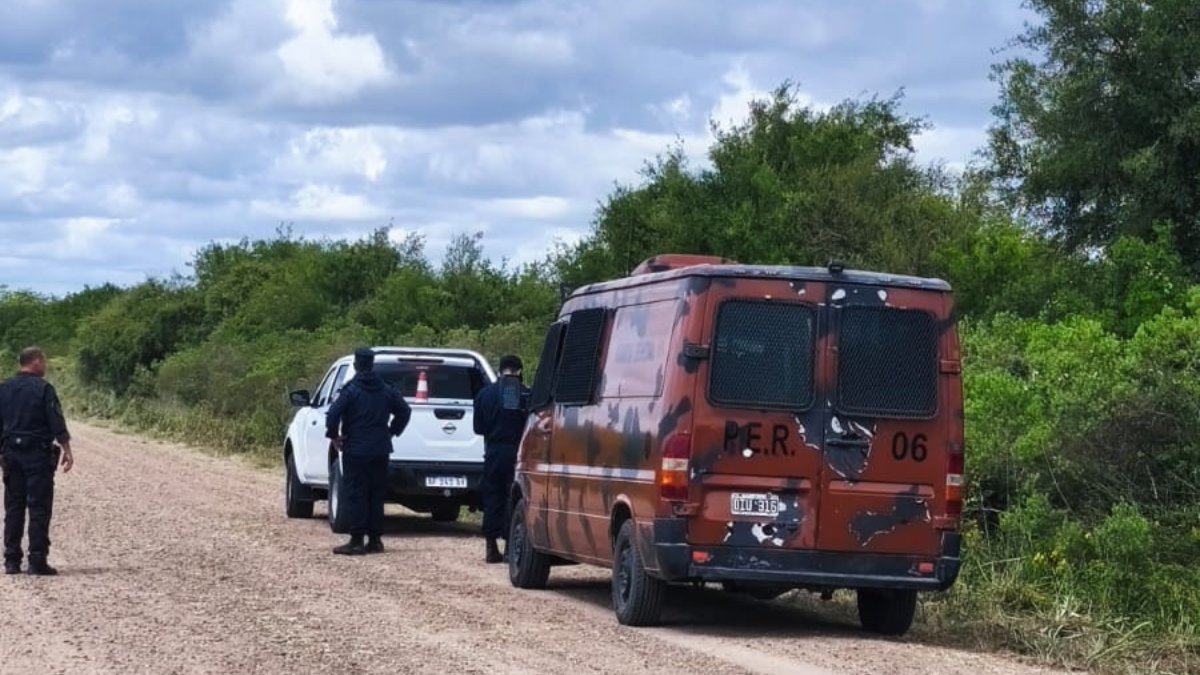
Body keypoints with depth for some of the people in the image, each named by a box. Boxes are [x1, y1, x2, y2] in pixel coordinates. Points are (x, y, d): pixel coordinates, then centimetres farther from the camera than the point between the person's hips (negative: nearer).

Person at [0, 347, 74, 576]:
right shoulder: (43, 388, -8)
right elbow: (57, 424, -11)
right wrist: (67, 451, -7)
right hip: (38, 454, -5)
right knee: (39, 509, -3)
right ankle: (37, 561, -6)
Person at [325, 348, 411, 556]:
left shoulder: (351, 390, -11)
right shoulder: (387, 390, 7)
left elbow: (333, 414, -19)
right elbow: (404, 411, 13)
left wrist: (334, 436, -5)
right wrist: (391, 432, 17)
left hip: (356, 451, -5)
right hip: (380, 451, 5)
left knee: (355, 495, -2)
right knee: (376, 495, 12)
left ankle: (357, 540, -7)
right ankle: (375, 539, 13)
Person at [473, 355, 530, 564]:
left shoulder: (485, 393, 0)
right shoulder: (527, 394, -8)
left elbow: (478, 427, 6)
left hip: (494, 452, 2)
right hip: (517, 452, -2)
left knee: (492, 499, 9)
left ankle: (492, 548, 8)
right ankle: (510, 545, 3)